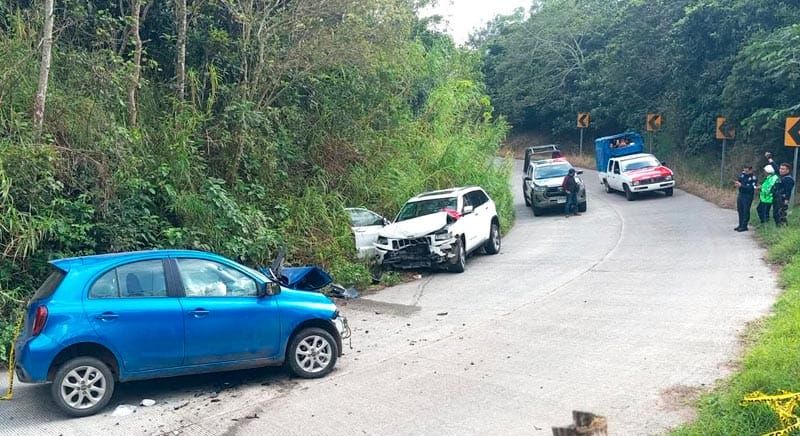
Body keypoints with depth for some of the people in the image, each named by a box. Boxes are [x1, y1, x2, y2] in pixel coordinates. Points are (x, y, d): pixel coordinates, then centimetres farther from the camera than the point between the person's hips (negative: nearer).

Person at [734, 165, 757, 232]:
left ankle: (744, 226, 3)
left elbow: (750, 188, -22)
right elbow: (738, 180, 13)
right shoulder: (743, 174, 5)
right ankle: (740, 225, 24)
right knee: (740, 210, 13)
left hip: (748, 196, -7)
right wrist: (737, 183, -10)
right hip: (740, 194, 7)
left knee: (745, 211, -4)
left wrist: (741, 185, -26)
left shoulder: (753, 178, -15)